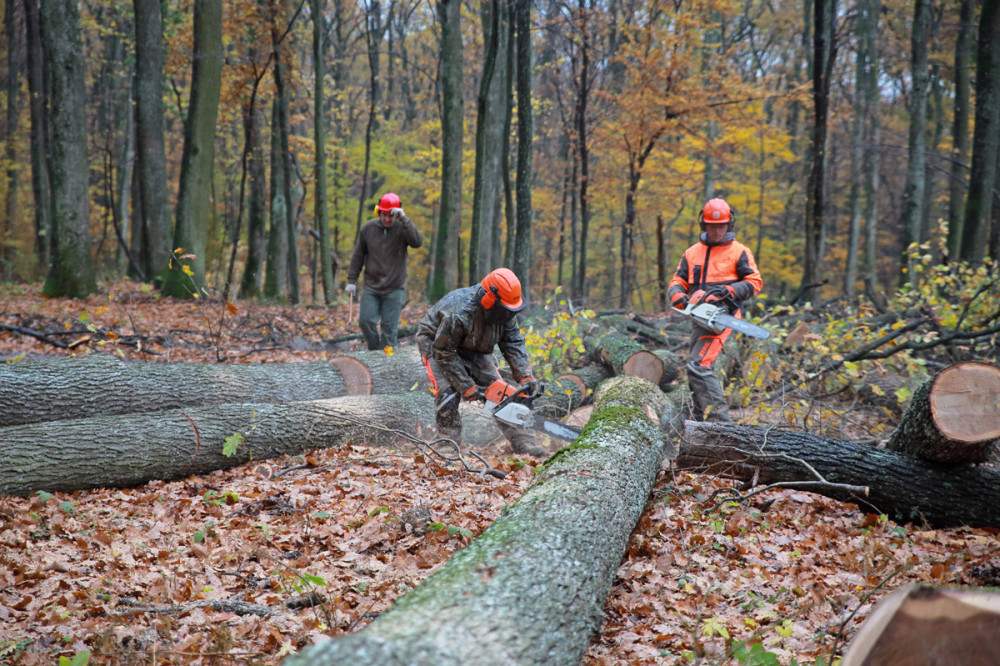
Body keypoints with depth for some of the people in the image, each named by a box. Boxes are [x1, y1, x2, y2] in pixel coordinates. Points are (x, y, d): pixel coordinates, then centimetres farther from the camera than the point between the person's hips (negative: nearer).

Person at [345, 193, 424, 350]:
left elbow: (417, 242, -25)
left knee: (389, 327, -2)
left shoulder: (402, 228, -5)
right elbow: (358, 255, 8)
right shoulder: (368, 228, 1)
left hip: (394, 289, -2)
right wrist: (352, 280, 6)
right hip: (371, 287, 2)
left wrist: (404, 219, -28)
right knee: (366, 321, -5)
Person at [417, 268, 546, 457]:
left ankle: (523, 443, -4)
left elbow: (514, 343, -12)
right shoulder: (459, 313, -40)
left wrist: (525, 377, -22)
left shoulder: (505, 311, -19)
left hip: (472, 348, 6)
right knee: (448, 392, -23)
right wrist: (467, 388, -27)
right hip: (436, 343, -6)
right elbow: (444, 353, -31)